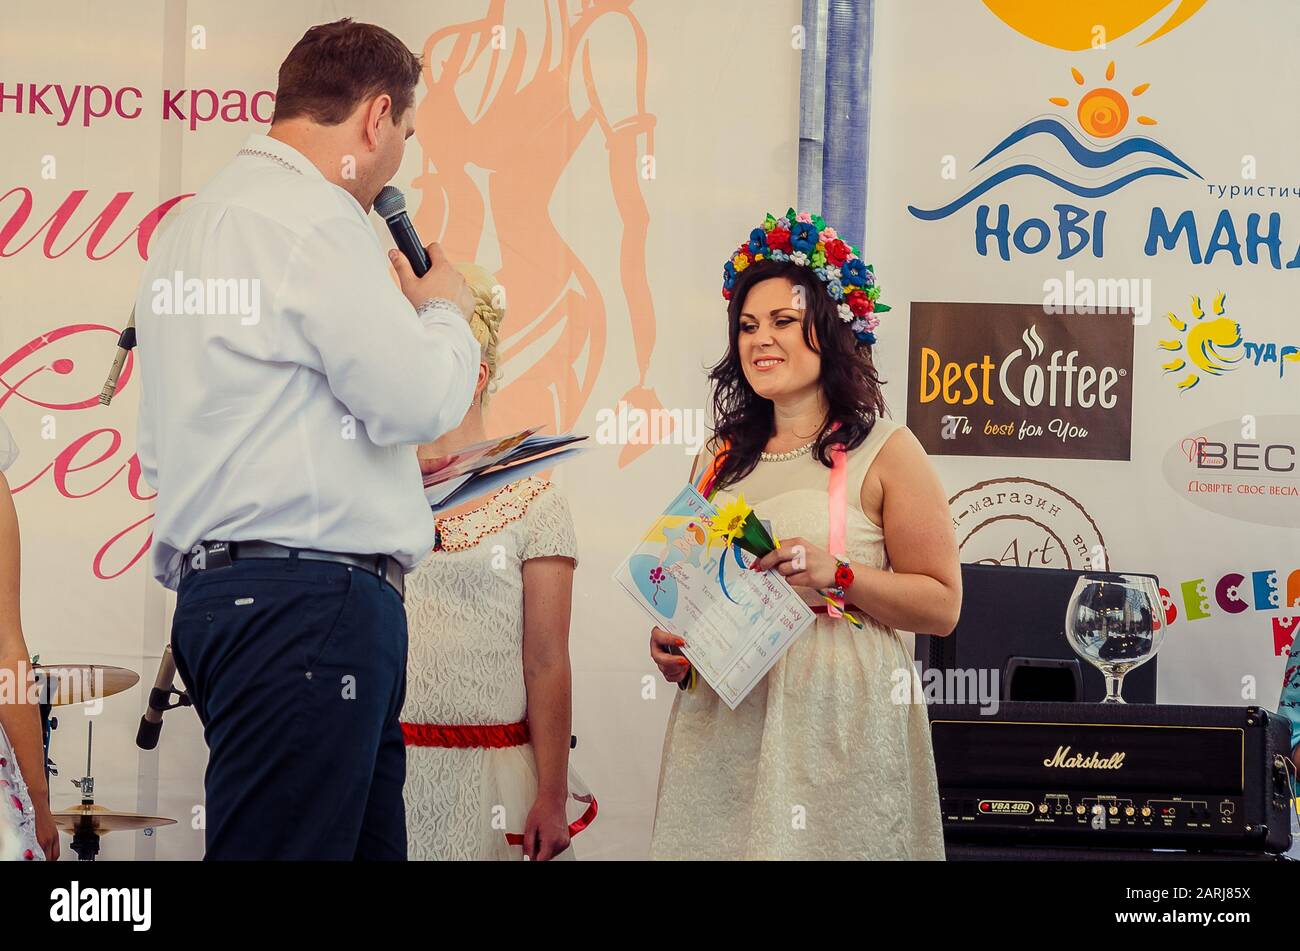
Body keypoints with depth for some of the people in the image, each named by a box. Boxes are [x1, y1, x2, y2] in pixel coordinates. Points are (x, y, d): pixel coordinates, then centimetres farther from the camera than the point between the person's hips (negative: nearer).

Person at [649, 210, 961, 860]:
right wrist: (671, 639, 4)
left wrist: (836, 575, -18)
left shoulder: (884, 452, -2)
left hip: (836, 720, -5)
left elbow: (942, 605, -5)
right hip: (721, 720, 5)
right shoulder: (722, 459, 14)